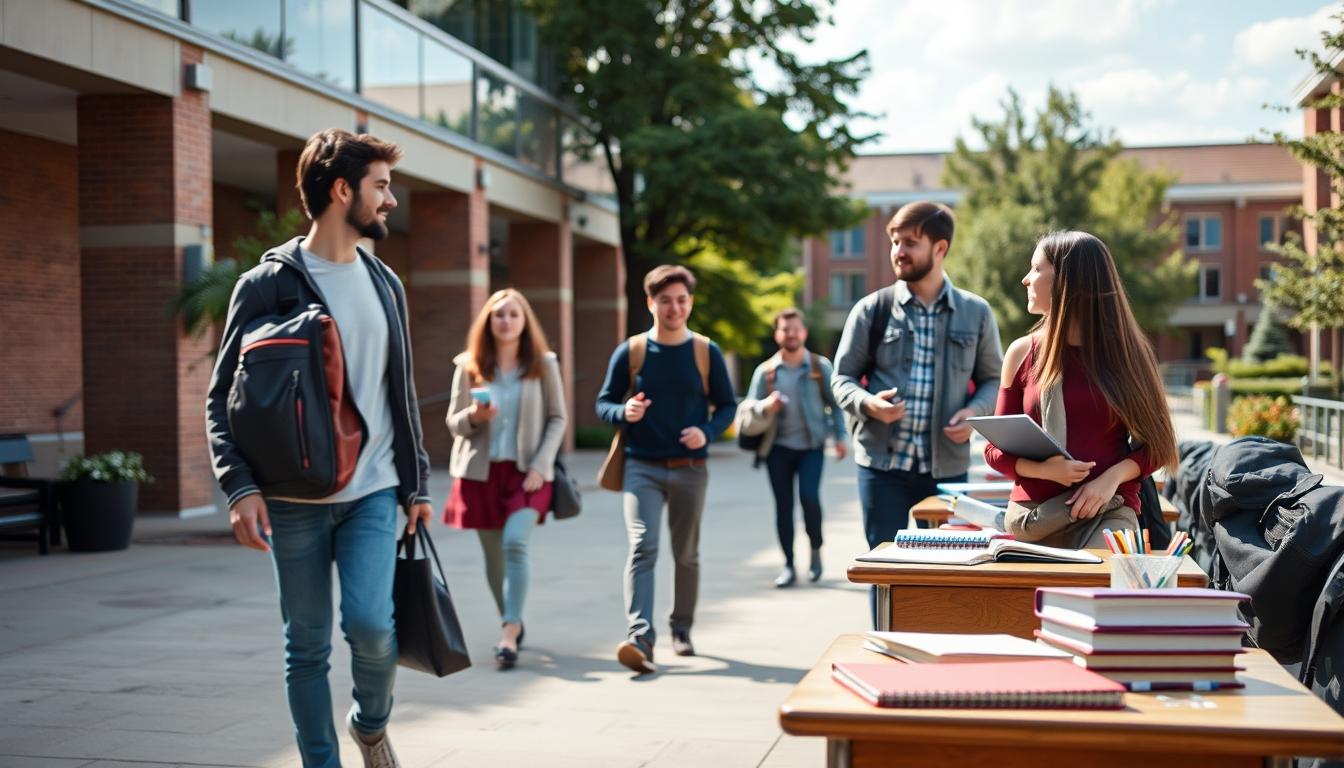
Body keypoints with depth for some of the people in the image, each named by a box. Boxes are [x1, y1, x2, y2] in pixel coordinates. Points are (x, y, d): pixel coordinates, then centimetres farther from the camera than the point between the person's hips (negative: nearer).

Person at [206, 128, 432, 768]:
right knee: (307, 645, 4)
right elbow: (223, 398, -4)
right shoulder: (267, 284, -4)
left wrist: (416, 483, 15)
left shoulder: (384, 284, 11)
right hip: (294, 502, -2)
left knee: (370, 623, -13)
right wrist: (240, 486, -16)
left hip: (372, 492, 3)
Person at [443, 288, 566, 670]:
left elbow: (557, 419, 3)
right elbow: (453, 421, 8)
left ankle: (510, 634, -22)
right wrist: (473, 416, -16)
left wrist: (540, 466, -8)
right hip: (481, 471, 2)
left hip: (527, 471, -2)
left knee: (515, 542, -22)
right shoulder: (469, 366, 4)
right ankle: (512, 622, 28)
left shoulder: (543, 364, 2)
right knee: (493, 555, 7)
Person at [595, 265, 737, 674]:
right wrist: (623, 412, -19)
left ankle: (682, 629, 30)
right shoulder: (630, 351, 0)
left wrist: (708, 432, -13)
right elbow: (604, 403, 4)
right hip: (643, 467, -2)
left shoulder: (707, 352, 2)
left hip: (690, 469, 2)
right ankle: (640, 638, -25)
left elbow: (726, 405, 8)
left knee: (686, 555, 12)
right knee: (642, 548, -17)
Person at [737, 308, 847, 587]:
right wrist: (764, 407, -16)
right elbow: (748, 410, 6)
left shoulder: (820, 366, 4)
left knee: (809, 496, -18)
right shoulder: (765, 371, 5)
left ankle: (816, 549, 7)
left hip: (811, 446, -2)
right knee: (783, 504, 2)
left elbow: (835, 403, 8)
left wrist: (839, 436, -2)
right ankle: (789, 566, 10)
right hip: (779, 447, 2)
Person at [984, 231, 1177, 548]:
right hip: (1035, 511, 2)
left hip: (1108, 510, -2)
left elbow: (1154, 443, 10)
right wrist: (1044, 469, -10)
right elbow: (996, 449, 11)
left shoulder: (1126, 352, 7)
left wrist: (1113, 477, -10)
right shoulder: (1022, 353, 9)